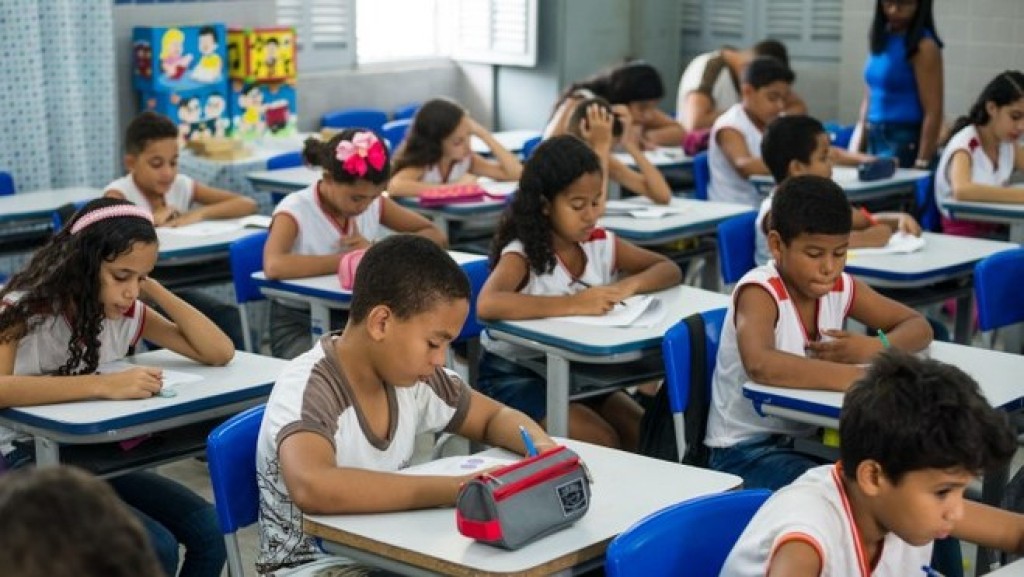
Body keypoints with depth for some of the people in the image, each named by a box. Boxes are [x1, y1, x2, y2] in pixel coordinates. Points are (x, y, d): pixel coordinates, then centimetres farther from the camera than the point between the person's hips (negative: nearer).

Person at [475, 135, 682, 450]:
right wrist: (572, 303, -41)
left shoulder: (601, 243, -1)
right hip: (515, 374, -6)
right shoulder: (522, 254, -19)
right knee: (602, 442, -23)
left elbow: (670, 270, 5)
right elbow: (487, 305, -39)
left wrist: (629, 285, -18)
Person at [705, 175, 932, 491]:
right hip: (745, 450, -7)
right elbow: (760, 365, -39)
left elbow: (918, 327, 8)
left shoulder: (841, 287, 1)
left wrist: (876, 348, -14)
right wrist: (856, 377, -43)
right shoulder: (759, 292, -20)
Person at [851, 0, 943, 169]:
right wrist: (854, 150, 11)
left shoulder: (923, 46, -12)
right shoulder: (881, 39, 9)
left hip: (905, 141, -7)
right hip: (874, 139, 7)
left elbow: (933, 111, -14)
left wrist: (922, 163, -18)